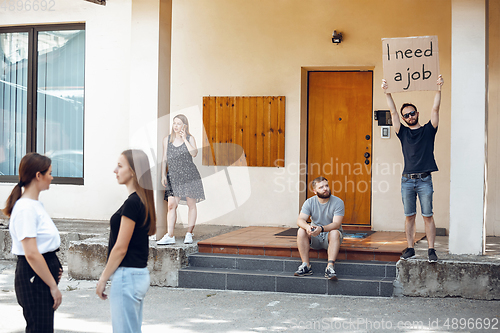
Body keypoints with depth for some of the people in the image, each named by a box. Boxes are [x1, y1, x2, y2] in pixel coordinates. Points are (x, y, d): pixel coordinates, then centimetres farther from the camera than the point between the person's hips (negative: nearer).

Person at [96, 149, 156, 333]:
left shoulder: (132, 203, -18)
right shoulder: (143, 201, 11)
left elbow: (120, 248, -18)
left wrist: (103, 278, -9)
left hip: (127, 276, -10)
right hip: (140, 274, 10)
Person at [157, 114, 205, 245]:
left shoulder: (190, 138, 2)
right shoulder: (167, 140, 10)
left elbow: (194, 153, -14)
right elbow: (164, 159, 13)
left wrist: (184, 139, -14)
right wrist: (163, 175, 5)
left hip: (189, 175, -1)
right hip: (173, 176, 2)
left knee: (191, 204, 3)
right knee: (171, 205, -7)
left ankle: (189, 234, 12)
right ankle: (170, 236, -6)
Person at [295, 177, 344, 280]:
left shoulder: (338, 202, -10)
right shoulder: (309, 202, -2)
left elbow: (336, 224, -22)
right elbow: (300, 220, -13)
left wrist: (321, 229, -41)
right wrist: (307, 227, -38)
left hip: (330, 237, -2)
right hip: (315, 238, 2)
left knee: (334, 233, -34)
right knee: (301, 231, -25)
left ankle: (330, 267, -41)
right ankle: (306, 265, -24)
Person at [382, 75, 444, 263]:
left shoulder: (428, 130, 9)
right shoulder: (403, 133, 13)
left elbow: (435, 109, 0)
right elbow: (393, 112, 8)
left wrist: (438, 89, -9)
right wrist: (387, 93, 1)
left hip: (424, 180, -2)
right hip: (407, 180, 2)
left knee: (428, 216, -1)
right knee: (409, 216, 5)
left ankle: (431, 250, 1)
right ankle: (410, 249, 11)